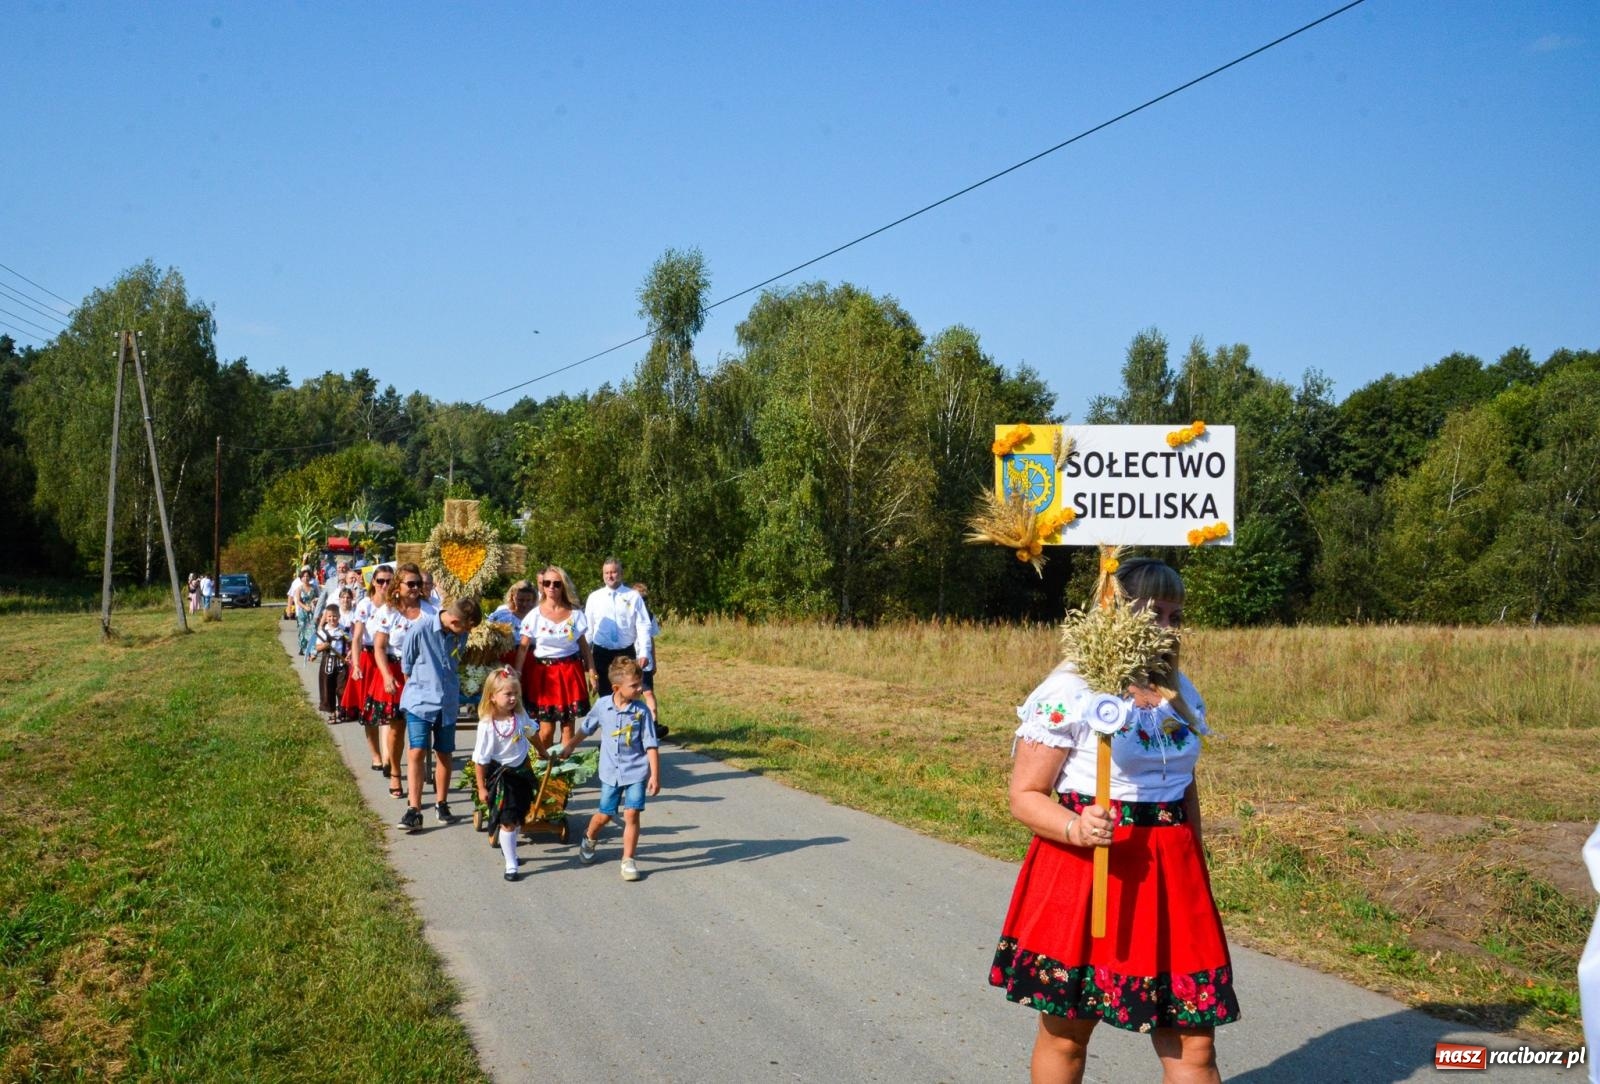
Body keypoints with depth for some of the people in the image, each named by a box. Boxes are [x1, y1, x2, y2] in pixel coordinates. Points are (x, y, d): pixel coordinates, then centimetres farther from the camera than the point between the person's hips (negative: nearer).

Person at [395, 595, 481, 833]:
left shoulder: (460, 635, -2)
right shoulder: (419, 629, -16)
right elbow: (406, 666, -3)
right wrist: (421, 689, 9)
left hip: (448, 703, 4)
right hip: (420, 702, -4)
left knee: (444, 754, 10)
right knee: (416, 753, -10)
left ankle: (441, 804, 24)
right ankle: (414, 810, -7)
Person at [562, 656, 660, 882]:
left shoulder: (641, 711, -11)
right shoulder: (603, 705, -6)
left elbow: (651, 746, -9)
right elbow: (586, 728, 14)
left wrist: (655, 775, -12)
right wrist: (569, 747, 26)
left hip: (636, 772, -2)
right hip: (610, 772, 2)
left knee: (632, 814, -7)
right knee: (604, 815, 11)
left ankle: (628, 861, 5)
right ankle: (589, 839, 43)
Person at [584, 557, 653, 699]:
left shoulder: (633, 596, -2)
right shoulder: (594, 597, 4)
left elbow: (643, 626, -5)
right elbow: (588, 628, 7)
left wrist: (644, 653, -14)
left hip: (626, 653, -1)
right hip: (602, 654, 1)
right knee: (605, 696, 8)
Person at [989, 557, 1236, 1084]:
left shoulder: (1182, 694, 9)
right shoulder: (1068, 692, -13)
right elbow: (1025, 797, -12)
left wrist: (1194, 870, 21)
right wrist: (1076, 829, -30)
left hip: (1170, 877, 5)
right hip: (1083, 873, -5)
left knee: (1193, 1040, 5)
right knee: (1065, 1033, 9)